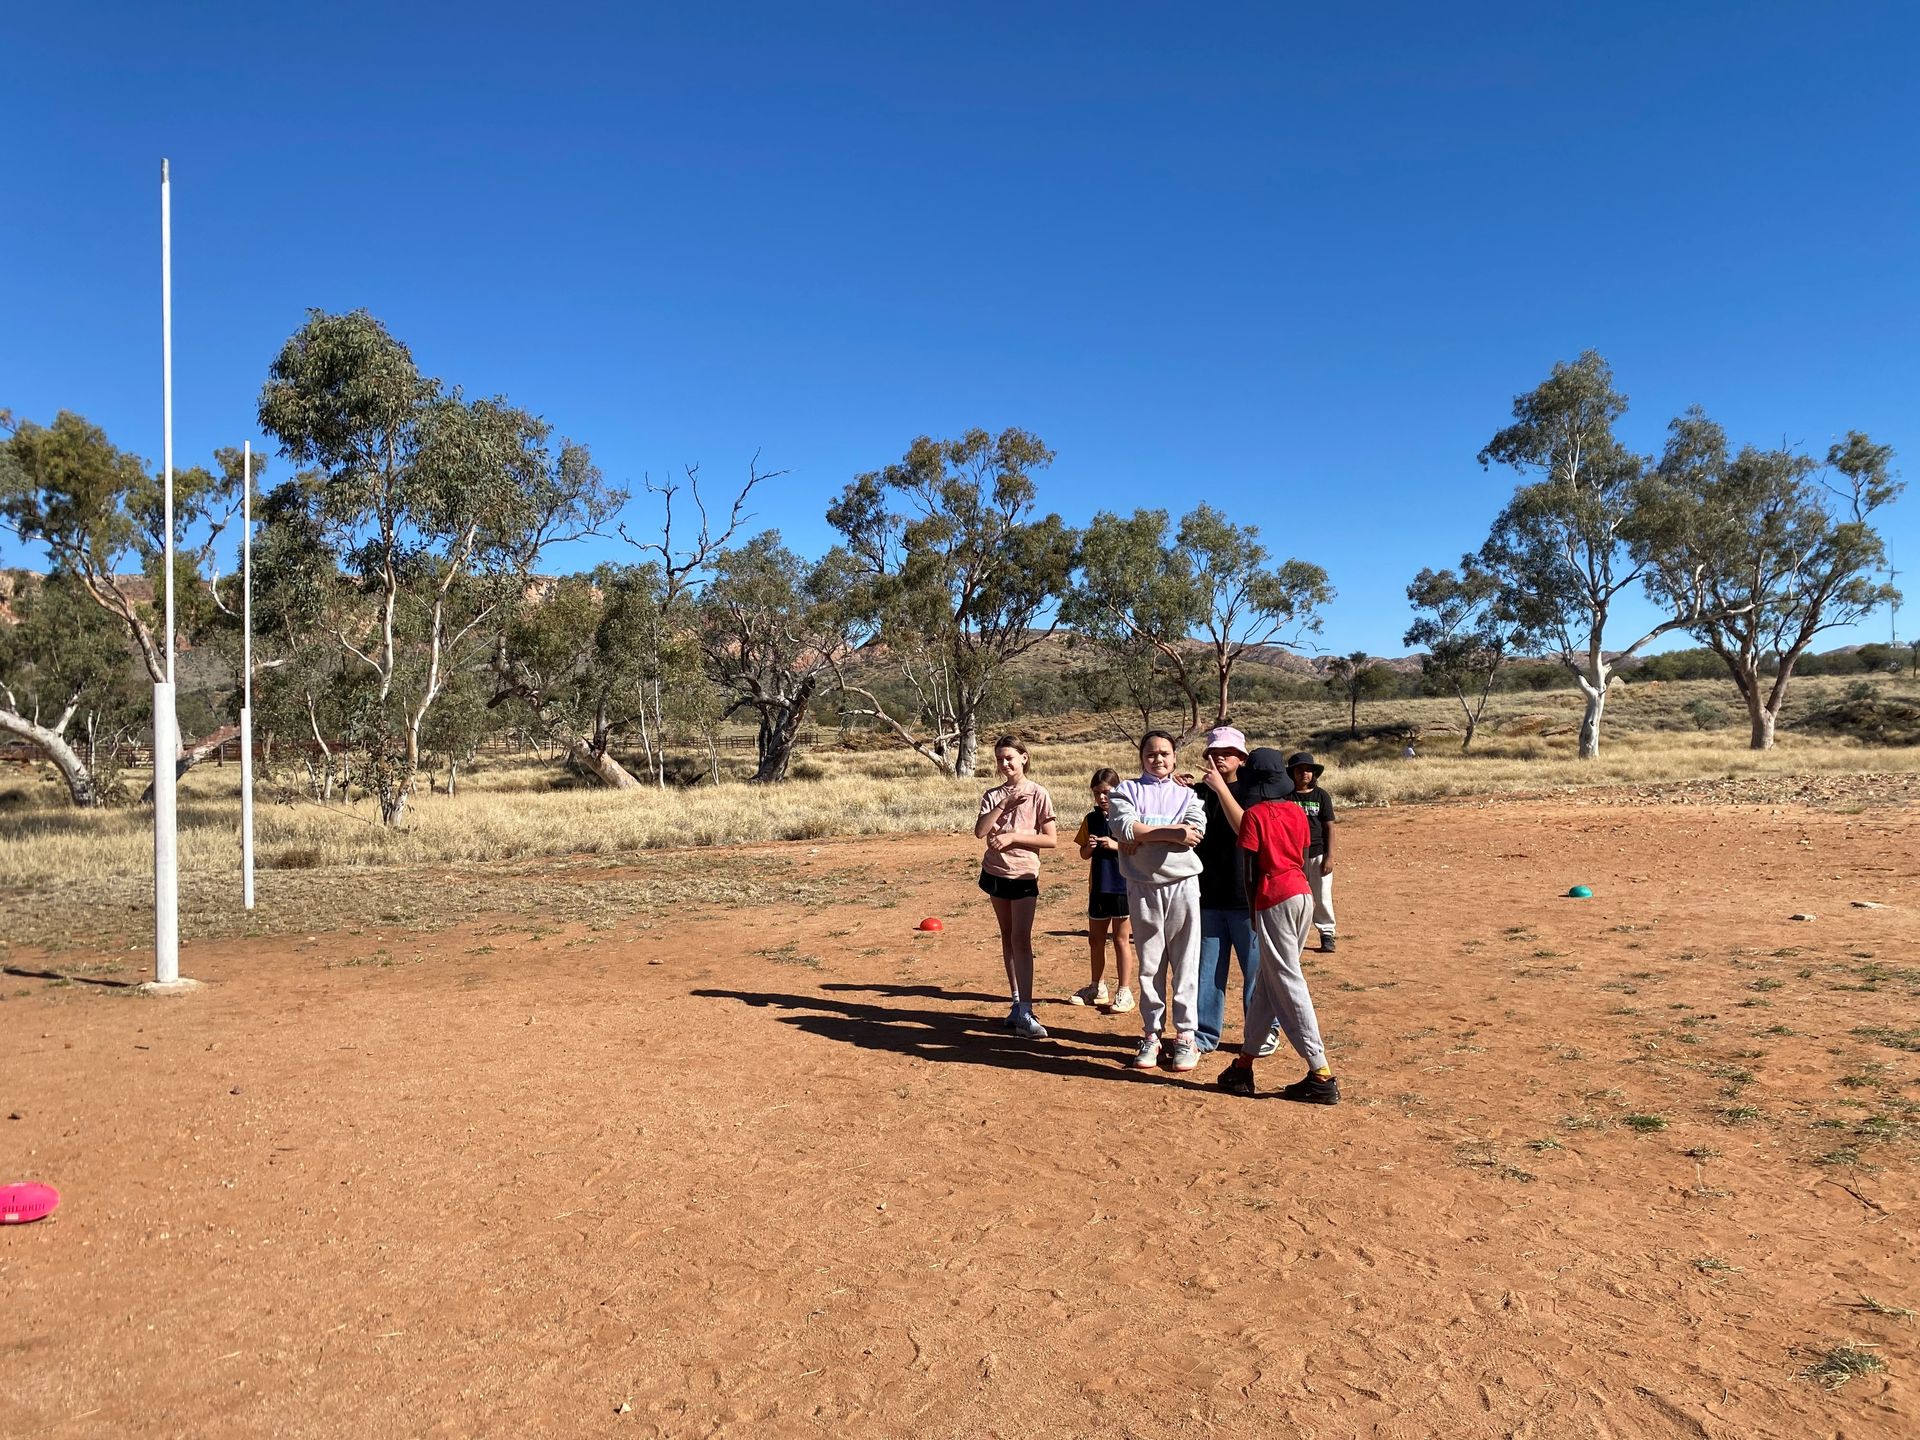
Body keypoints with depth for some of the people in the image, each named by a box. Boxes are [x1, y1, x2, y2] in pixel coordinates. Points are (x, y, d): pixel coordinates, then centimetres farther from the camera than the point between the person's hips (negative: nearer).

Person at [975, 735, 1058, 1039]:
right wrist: (1004, 805, -21)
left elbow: (1050, 839, -9)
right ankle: (1017, 1003, 19)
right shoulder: (992, 796, 3)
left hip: (1024, 874, -4)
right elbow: (980, 831, -13)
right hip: (996, 873, 4)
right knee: (1007, 938, 11)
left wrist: (1012, 836, -17)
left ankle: (1025, 1014, -17)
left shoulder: (1038, 794, -7)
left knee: (1021, 939, -13)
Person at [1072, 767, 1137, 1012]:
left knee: (1121, 939, 2)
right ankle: (1097, 988, 29)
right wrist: (1089, 847, -10)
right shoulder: (1091, 819, 7)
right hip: (1098, 886, 5)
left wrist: (1116, 845, -22)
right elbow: (1083, 854, 11)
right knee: (1096, 939, 14)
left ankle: (1124, 991, 10)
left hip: (1123, 885, -5)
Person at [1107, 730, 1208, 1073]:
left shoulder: (1187, 793, 10)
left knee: (1185, 965, 2)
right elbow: (1124, 827, -13)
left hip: (1183, 885, 0)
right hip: (1143, 887, 0)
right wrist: (1171, 833, -14)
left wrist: (1144, 835, -12)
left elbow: (1195, 831, -10)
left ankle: (1186, 1036, 10)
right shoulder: (1126, 791, 8)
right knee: (1149, 965, 6)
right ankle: (1151, 1035, 15)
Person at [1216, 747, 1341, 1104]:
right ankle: (1245, 1064, 22)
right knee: (1268, 980, 14)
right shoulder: (1297, 812, 9)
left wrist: (1253, 912, 2)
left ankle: (1321, 1075, -5)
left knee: (1288, 985, -3)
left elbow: (1251, 871, -9)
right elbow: (1303, 862, 13)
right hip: (1303, 894, 7)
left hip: (1274, 900, -7)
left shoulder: (1254, 815, -8)